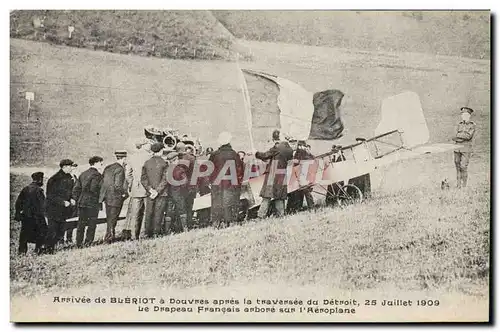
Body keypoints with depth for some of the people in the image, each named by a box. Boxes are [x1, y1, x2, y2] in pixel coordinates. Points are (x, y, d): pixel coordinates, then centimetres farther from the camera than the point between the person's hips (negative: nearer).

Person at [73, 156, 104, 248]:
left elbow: (76, 189, 13)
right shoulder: (97, 175, -8)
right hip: (92, 203, -7)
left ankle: (79, 244, 13)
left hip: (81, 203, 7)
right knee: (92, 224, 0)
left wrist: (77, 200, 17)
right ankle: (88, 243, -3)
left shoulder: (83, 174, 15)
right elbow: (93, 189, -20)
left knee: (81, 224, 11)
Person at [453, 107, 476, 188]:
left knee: (463, 167, -11)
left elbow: (468, 136, -13)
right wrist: (463, 137, -12)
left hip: (466, 149, -5)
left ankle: (464, 185, -2)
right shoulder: (460, 124, 13)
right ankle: (458, 185, 11)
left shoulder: (472, 125, 0)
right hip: (457, 147, 5)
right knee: (458, 167, 4)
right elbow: (456, 138, 7)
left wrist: (458, 136, -8)